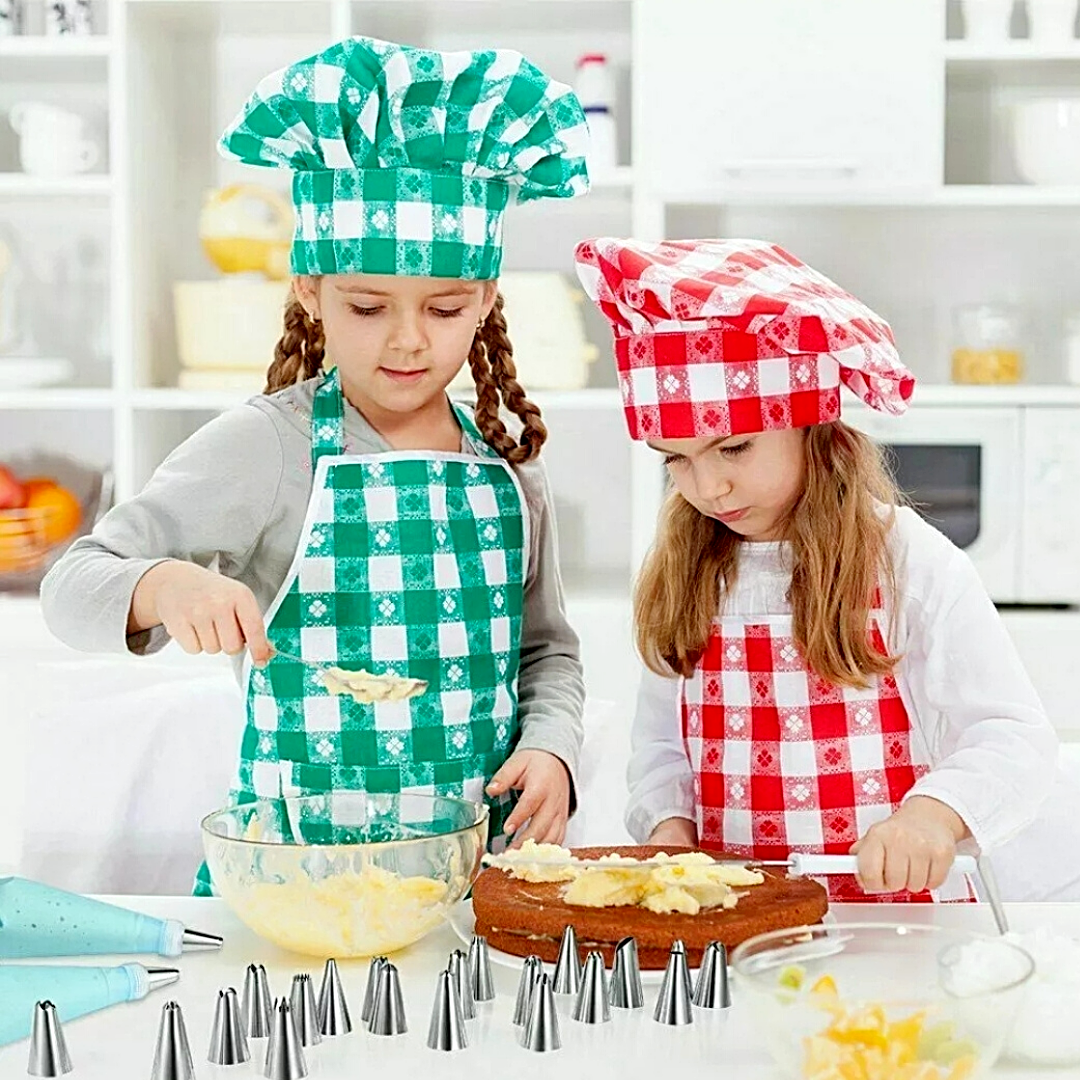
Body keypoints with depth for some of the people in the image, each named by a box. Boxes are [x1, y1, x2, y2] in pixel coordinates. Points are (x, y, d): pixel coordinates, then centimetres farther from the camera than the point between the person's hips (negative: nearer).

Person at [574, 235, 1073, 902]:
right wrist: (668, 826, -3)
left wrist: (934, 814, -28)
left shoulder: (914, 565, -4)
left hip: (896, 906, 0)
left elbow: (1014, 735, -9)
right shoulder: (684, 577, 10)